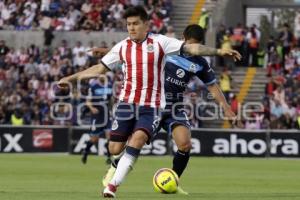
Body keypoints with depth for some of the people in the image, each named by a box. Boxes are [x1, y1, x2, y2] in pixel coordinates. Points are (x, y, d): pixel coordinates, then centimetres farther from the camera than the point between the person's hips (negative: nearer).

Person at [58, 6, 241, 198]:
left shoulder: (160, 42, -3)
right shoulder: (122, 47, 6)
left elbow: (191, 48, -8)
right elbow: (100, 68, 16)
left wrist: (218, 51, -18)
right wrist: (72, 78, 13)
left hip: (151, 106, -3)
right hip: (127, 103, 3)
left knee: (138, 139, -25)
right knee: (115, 149, -3)